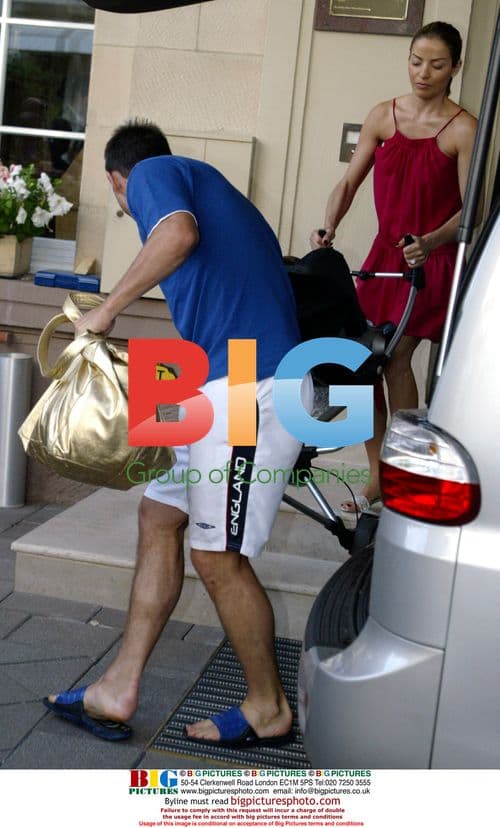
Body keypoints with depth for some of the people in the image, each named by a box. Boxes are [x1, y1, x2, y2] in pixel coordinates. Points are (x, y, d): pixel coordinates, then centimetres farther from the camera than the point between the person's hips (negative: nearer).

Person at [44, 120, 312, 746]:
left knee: (218, 558, -1)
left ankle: (269, 710, 17)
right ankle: (117, 693, 17)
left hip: (247, 390, -10)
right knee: (159, 518, 12)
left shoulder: (153, 174, 2)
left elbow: (179, 232, -22)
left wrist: (105, 311, -13)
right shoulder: (209, 189, 29)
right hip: (224, 388, 10)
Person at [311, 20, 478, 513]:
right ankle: (378, 476, 12)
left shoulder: (462, 129, -8)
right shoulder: (384, 116, 5)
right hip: (386, 251, 5)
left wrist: (430, 243, -27)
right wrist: (328, 229, -11)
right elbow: (350, 182, 5)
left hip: (434, 261, -5)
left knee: (394, 358, -10)